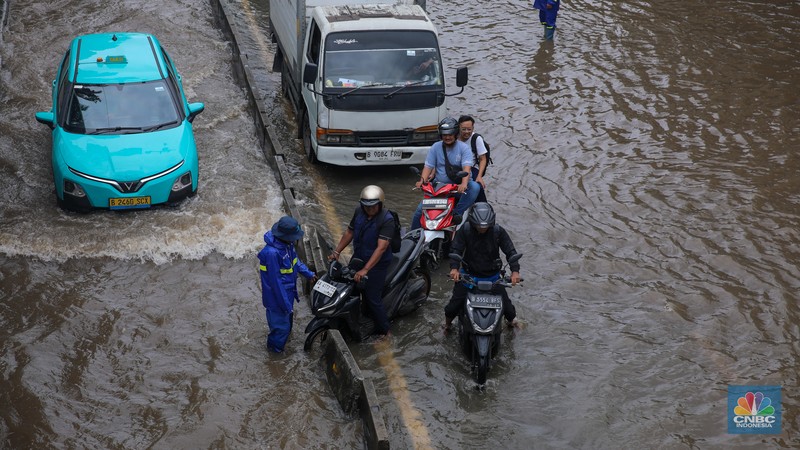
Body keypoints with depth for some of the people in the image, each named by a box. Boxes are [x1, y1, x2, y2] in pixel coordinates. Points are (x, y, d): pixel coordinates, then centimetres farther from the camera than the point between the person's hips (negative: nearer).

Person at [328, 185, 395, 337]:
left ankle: (383, 330, 12)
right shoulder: (359, 211, -6)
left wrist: (365, 270, -38)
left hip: (377, 263, -6)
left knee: (372, 298, -6)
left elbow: (381, 247, -32)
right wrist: (336, 252, -1)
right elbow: (349, 232, 8)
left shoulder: (387, 219, -26)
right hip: (358, 258, 7)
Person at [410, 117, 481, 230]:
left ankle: (457, 212, -32)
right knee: (420, 210, -9)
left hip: (458, 187, -2)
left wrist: (464, 184, -39)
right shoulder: (435, 147, 4)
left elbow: (467, 168, -19)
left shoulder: (464, 148, -5)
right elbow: (428, 166, -1)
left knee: (475, 187, -33)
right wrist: (422, 180, -22)